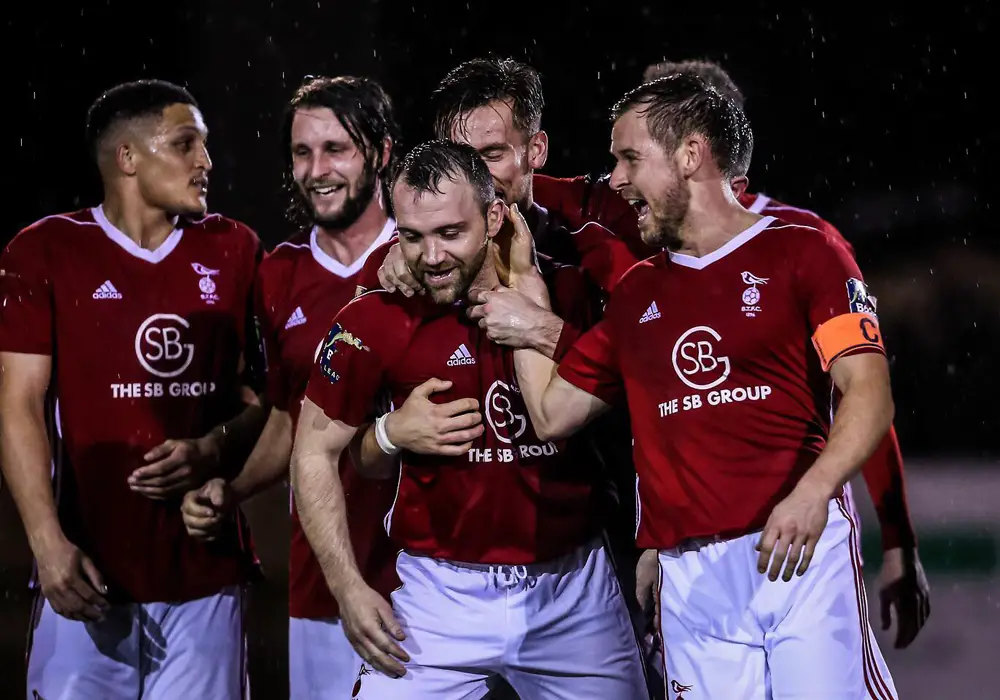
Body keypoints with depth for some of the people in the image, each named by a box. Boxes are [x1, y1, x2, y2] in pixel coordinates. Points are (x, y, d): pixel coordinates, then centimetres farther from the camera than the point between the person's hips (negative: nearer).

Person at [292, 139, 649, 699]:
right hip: (443, 590, -1)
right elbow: (315, 453, 2)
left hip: (575, 589, 2)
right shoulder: (376, 321, -7)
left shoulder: (568, 295, -4)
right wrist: (349, 589, -4)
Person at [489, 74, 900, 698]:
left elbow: (869, 393, -8)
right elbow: (553, 413, 22)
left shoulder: (802, 252, 3)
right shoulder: (636, 292, 20)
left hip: (800, 554, -5)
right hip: (690, 577, 5)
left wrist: (811, 493, -26)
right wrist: (523, 286, 21)